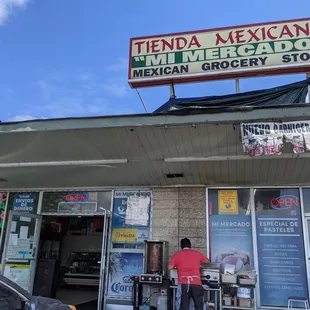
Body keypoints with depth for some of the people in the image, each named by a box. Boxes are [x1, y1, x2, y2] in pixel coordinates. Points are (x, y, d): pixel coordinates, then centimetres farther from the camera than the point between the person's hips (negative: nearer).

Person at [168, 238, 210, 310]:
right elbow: (207, 261, 30)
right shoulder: (197, 253, 14)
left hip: (183, 284, -1)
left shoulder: (177, 254, 10)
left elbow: (169, 267, 4)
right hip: (196, 283, 1)